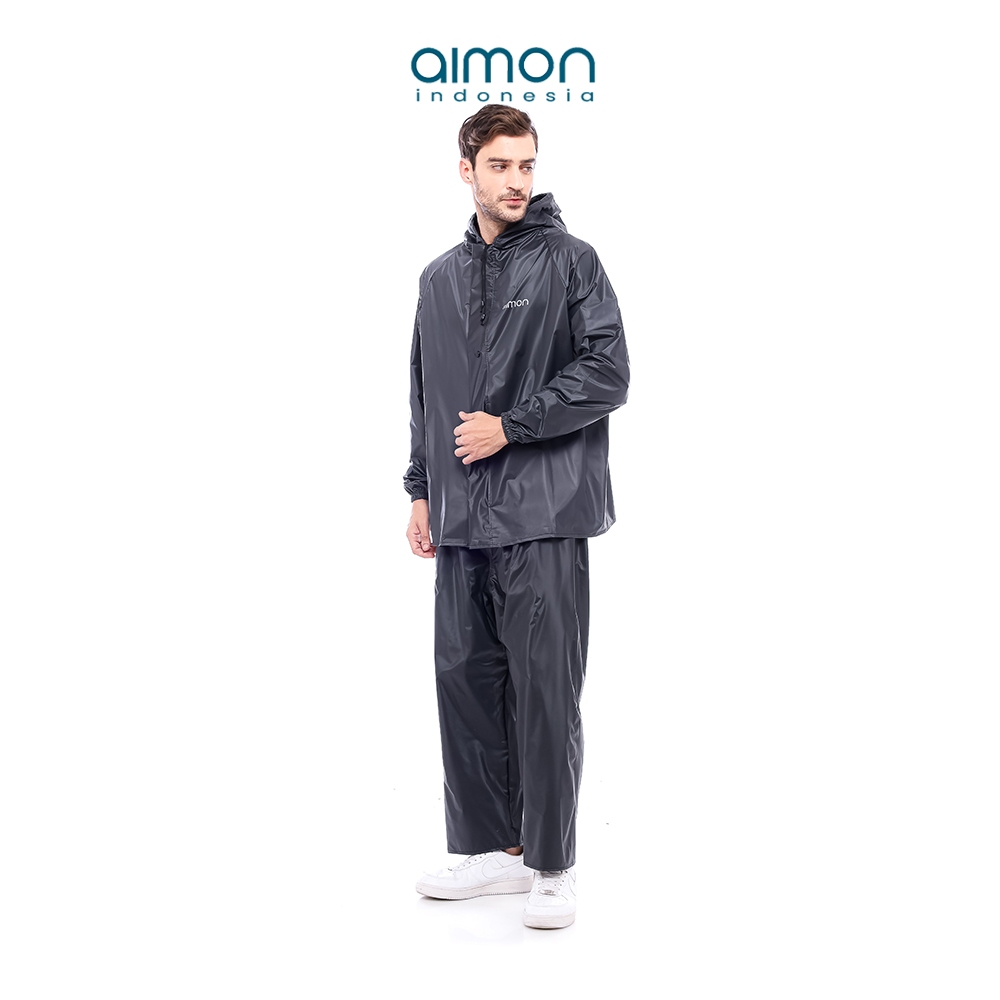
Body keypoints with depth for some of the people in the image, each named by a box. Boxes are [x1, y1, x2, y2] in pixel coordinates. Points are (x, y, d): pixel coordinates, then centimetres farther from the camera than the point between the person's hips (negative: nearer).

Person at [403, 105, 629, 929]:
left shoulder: (570, 260, 0)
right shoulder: (441, 278, 17)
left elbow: (608, 374, -7)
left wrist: (511, 425, -11)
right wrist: (423, 490, 14)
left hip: (543, 516, -6)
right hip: (462, 519, 6)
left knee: (545, 691, -2)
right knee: (466, 680, 9)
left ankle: (553, 862, 10)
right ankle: (493, 847, 22)